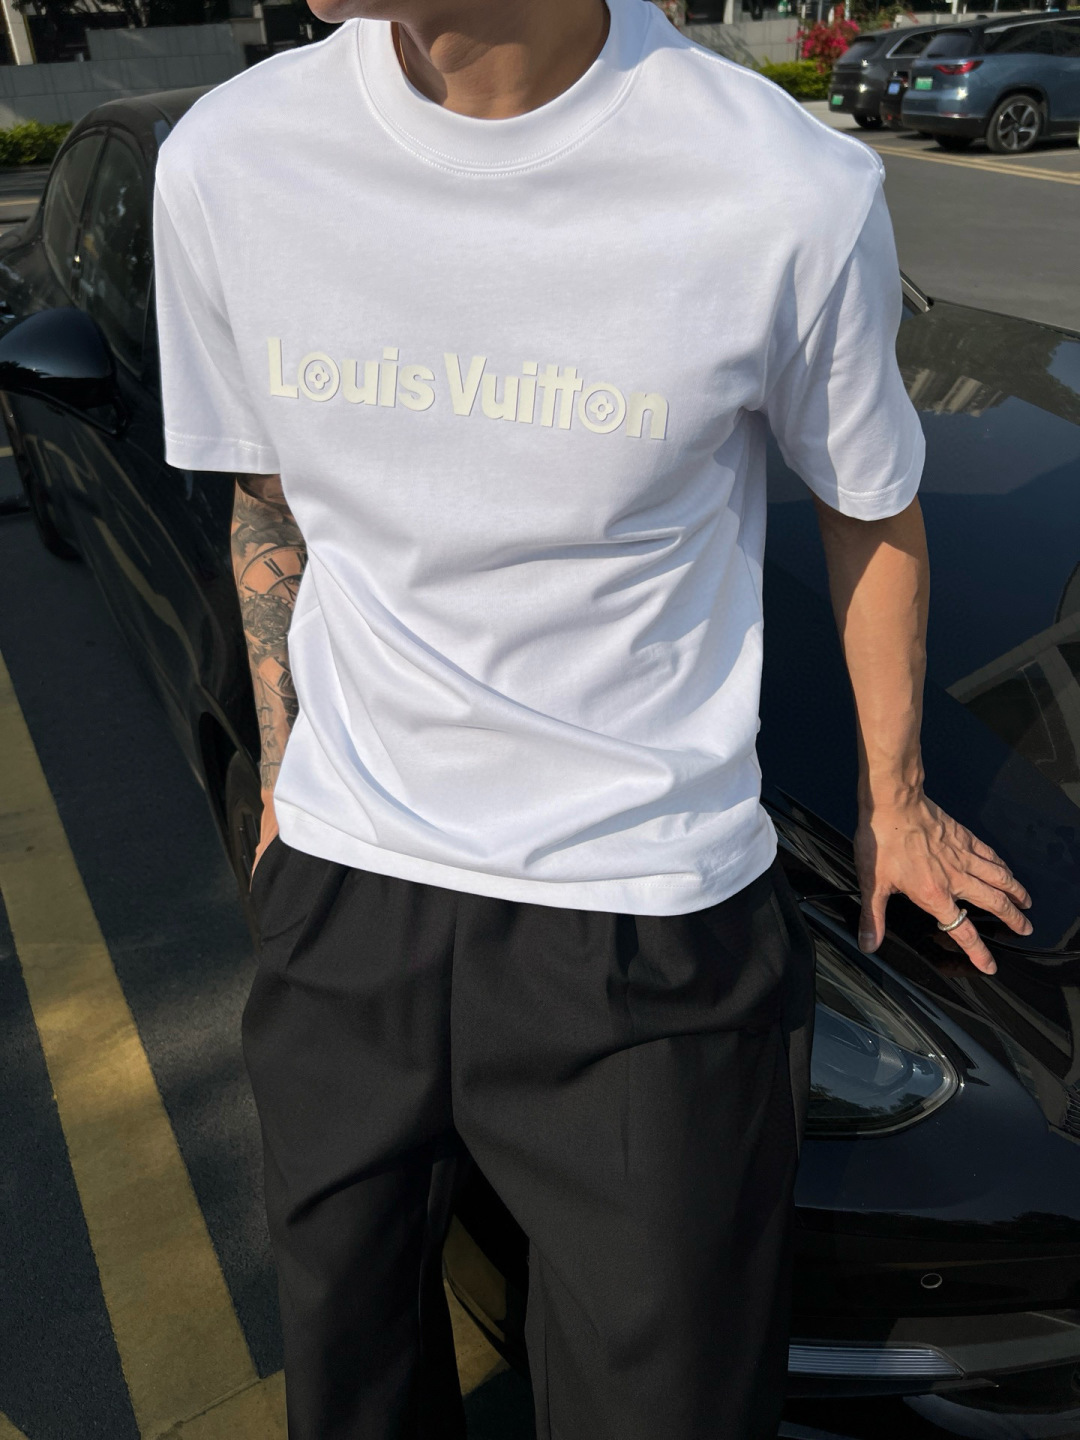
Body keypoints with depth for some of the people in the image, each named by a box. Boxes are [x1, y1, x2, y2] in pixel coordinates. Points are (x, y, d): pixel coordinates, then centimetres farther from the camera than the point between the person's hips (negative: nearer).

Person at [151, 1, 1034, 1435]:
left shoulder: (791, 198, -15)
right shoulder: (226, 161, -5)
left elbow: (873, 512, 3)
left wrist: (894, 800, 14)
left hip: (642, 926, -2)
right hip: (343, 894, 4)